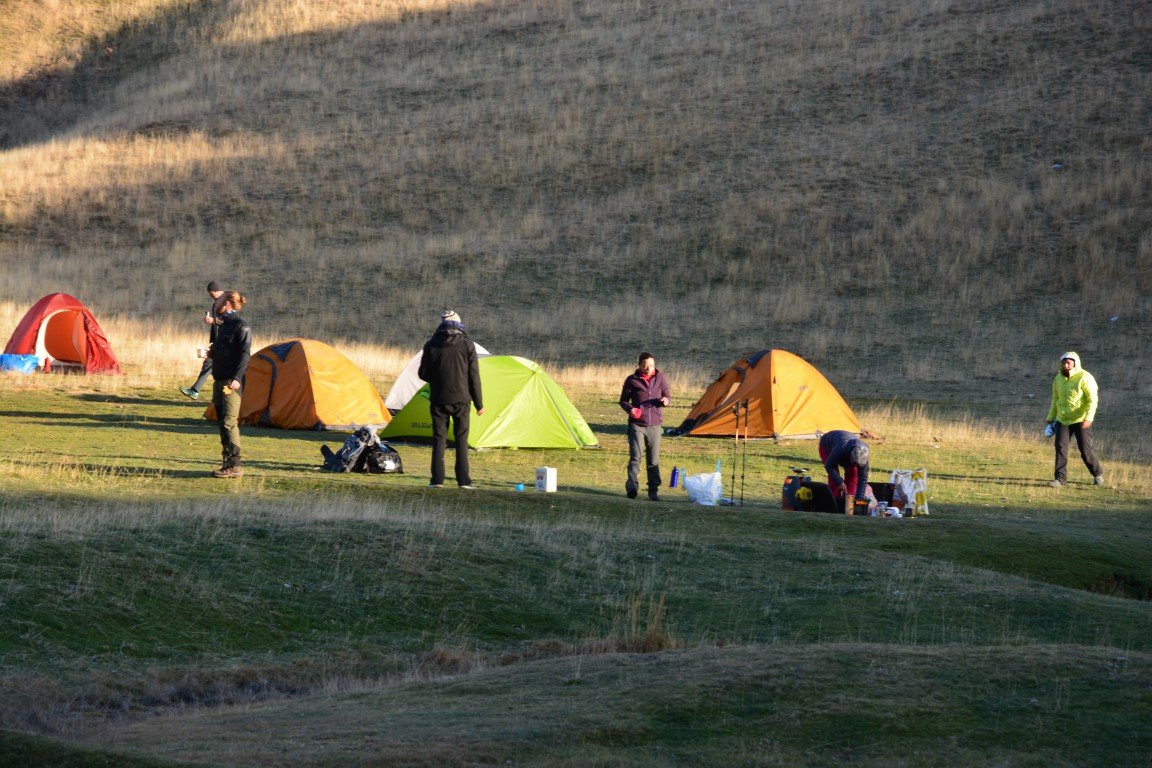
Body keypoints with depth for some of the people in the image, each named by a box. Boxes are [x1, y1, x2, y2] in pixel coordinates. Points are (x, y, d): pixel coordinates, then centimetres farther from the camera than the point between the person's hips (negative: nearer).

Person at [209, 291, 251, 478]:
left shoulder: (241, 326, -10)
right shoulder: (223, 324, 18)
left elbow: (244, 354, -16)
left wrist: (237, 378, -25)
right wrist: (212, 352, 8)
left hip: (232, 383, -10)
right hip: (219, 380, 10)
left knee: (229, 422, -13)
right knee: (222, 422, 9)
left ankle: (234, 466, -12)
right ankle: (228, 463, 13)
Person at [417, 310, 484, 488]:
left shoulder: (431, 345, -1)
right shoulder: (467, 345, -4)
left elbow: (423, 373, 5)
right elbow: (474, 377, -2)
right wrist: (479, 404, 4)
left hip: (439, 400, 1)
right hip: (461, 400, -1)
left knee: (439, 439, 6)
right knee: (461, 440, 5)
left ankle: (437, 480, 0)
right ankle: (463, 480, 1)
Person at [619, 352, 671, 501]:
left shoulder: (660, 377, 2)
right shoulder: (632, 381, -3)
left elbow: (667, 395, 11)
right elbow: (623, 400, 6)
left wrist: (665, 401, -13)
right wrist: (630, 409, -15)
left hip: (655, 424, 2)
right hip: (637, 424, -2)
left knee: (654, 460, 6)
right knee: (635, 456, -15)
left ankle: (654, 490, 12)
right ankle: (632, 486, -19)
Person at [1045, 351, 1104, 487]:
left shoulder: (1084, 378, -13)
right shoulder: (1058, 378, 6)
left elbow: (1093, 399, -16)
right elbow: (1055, 399, 17)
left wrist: (1088, 418, -27)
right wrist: (1050, 420, 15)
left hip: (1081, 420, -5)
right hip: (1062, 419, 5)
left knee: (1085, 450, -1)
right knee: (1060, 447, -8)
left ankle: (1098, 474, 22)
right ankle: (1061, 479, -5)